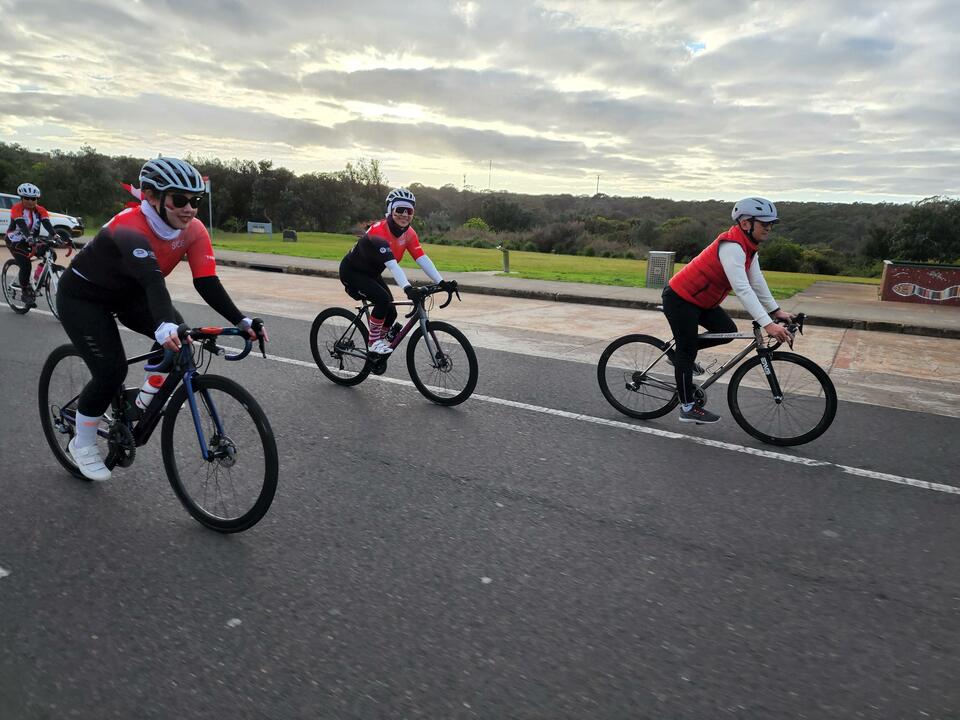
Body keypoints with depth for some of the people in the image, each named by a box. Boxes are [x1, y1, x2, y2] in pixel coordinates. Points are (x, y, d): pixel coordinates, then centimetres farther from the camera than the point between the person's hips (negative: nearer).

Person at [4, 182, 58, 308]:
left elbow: (47, 223, -26)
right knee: (25, 265, -20)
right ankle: (25, 293, -3)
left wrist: (54, 235, -46)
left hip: (32, 240, 4)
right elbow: (21, 224, -34)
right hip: (15, 241, -4)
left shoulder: (40, 210, -9)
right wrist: (29, 237, -52)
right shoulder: (17, 208, -19)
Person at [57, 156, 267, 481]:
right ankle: (82, 444, 8)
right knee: (111, 371, -17)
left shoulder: (194, 231, -18)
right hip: (82, 296, -6)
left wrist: (243, 321, -38)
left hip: (127, 293, 6)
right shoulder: (130, 227, -35)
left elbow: (207, 283, -25)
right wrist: (164, 326, -67)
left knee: (179, 335, -20)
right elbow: (151, 279, -52)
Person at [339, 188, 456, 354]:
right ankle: (373, 342, -9)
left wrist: (441, 282, -29)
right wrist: (407, 288, -55)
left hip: (371, 274, 7)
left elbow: (423, 259, -18)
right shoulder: (379, 231, -32)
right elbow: (392, 264, -44)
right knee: (383, 299, -27)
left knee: (391, 313, -2)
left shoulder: (409, 234, -10)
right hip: (352, 272, -7)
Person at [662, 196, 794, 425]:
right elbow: (742, 289, -33)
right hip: (680, 299, -9)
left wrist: (776, 311, 2)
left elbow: (757, 282, 8)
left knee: (728, 331, 2)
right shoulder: (731, 246, -26)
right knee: (687, 352, -2)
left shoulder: (749, 247, 5)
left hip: (699, 300, 9)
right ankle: (688, 408, 8)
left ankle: (681, 353, 20)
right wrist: (767, 324, -36)